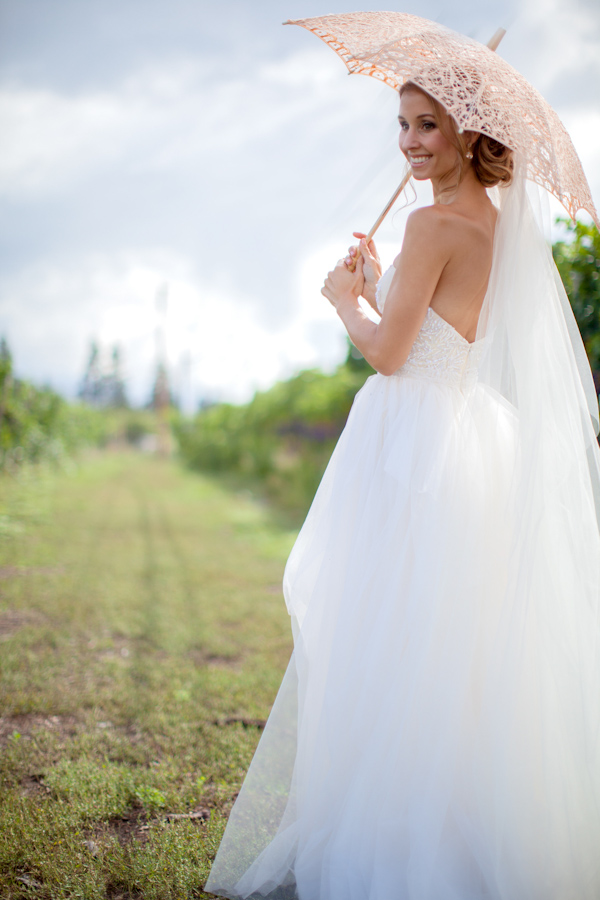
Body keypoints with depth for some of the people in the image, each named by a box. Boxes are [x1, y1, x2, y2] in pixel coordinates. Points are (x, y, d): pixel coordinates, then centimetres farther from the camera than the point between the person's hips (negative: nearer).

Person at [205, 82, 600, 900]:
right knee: (460, 656, 14)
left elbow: (389, 353, -13)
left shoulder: (434, 223, -13)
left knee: (395, 650, -2)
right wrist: (379, 286, 20)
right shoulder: (499, 220, 12)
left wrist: (345, 300, 4)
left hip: (414, 449, -9)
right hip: (471, 439, 9)